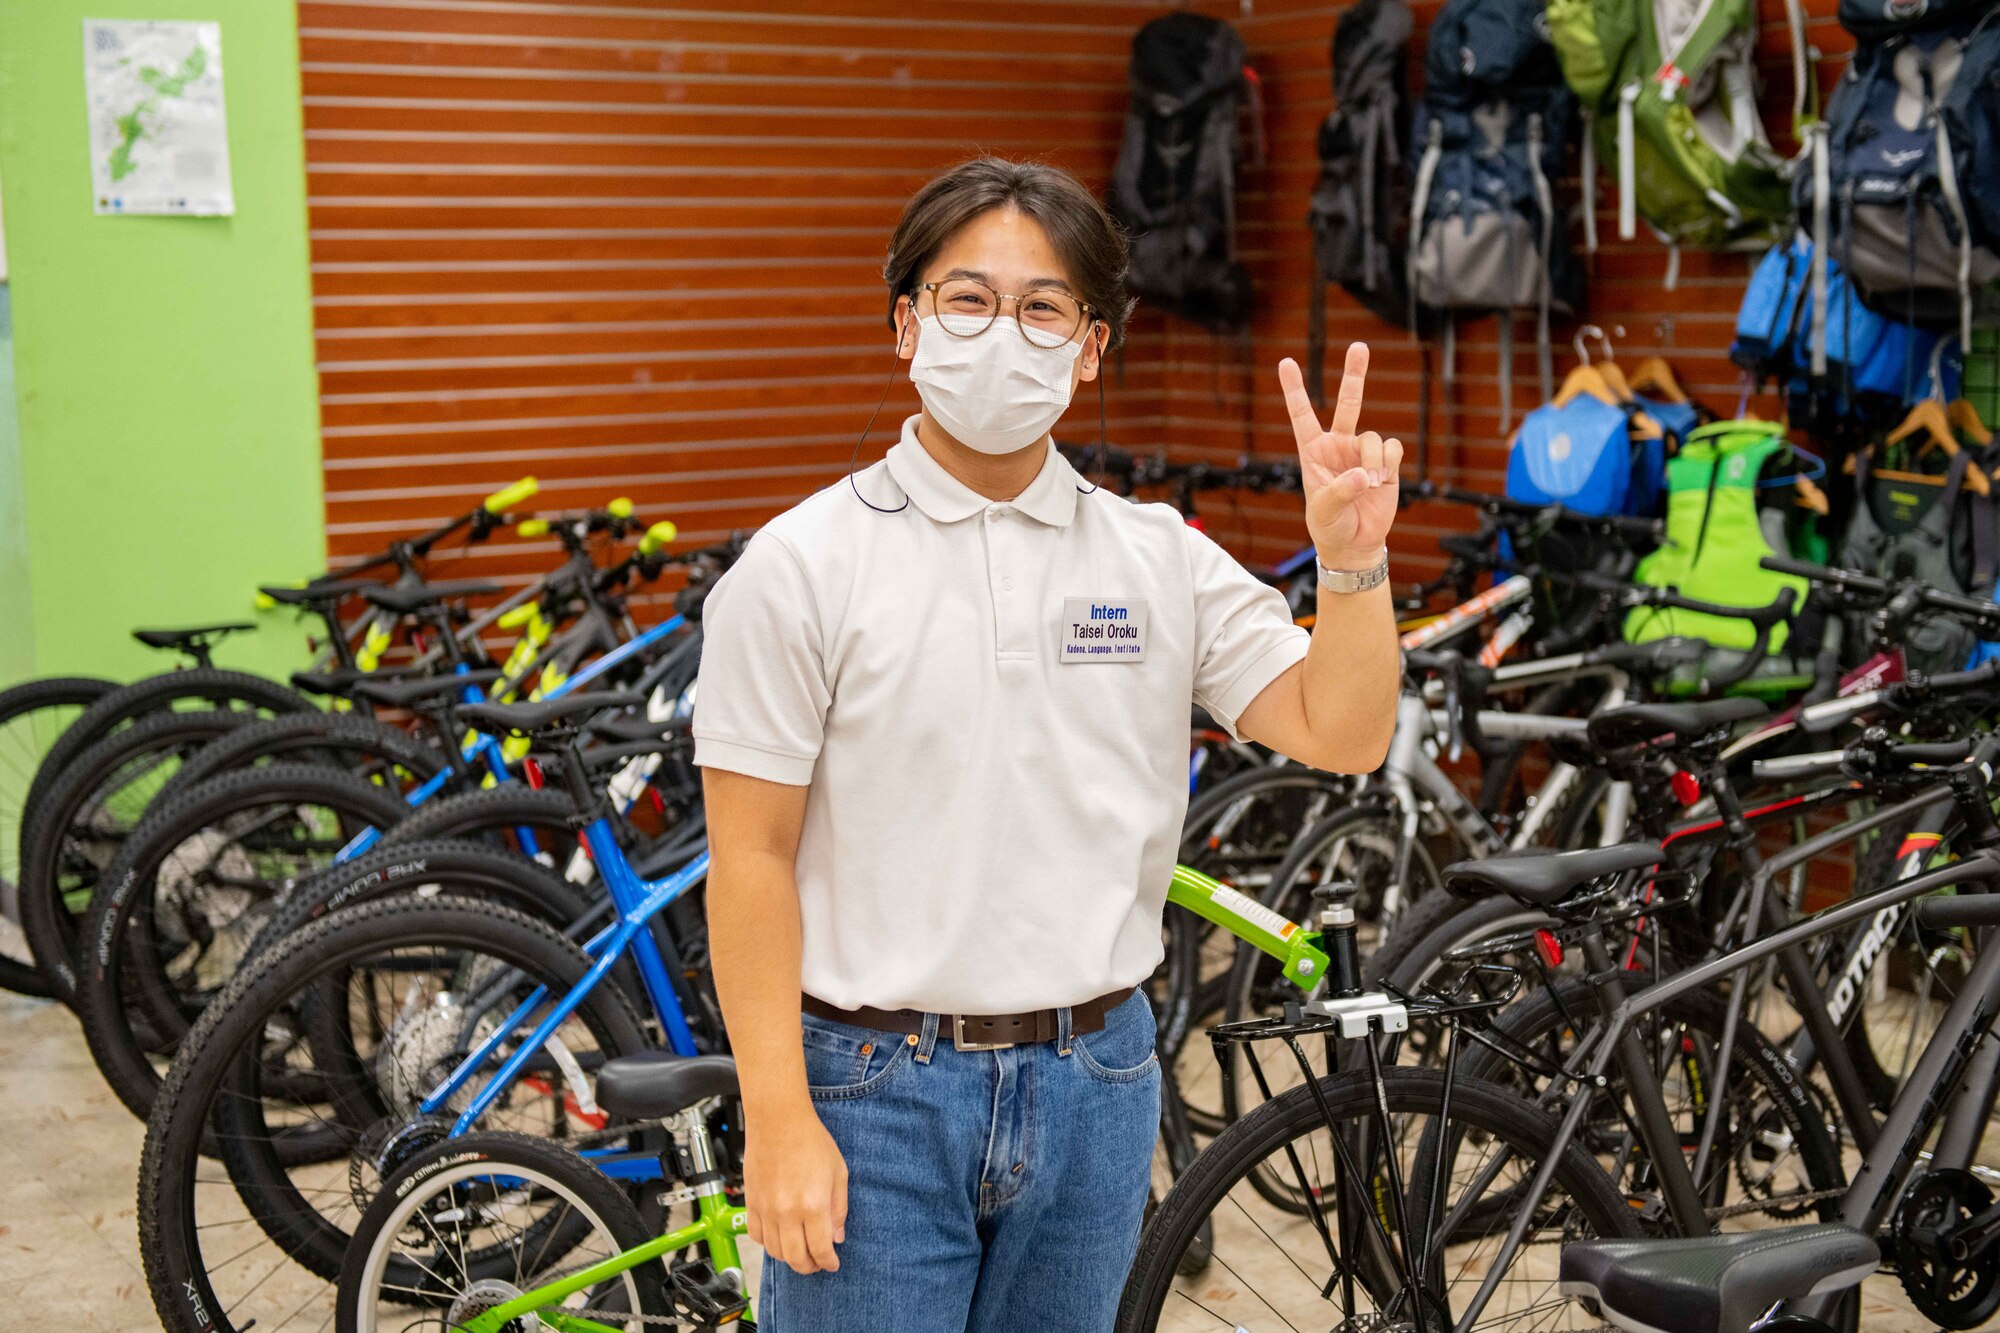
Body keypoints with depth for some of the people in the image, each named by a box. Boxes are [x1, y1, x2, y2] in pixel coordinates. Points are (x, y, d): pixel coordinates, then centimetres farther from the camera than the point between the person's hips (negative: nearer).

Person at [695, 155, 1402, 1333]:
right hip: (879, 1089, -3)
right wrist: (780, 1123, -13)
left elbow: (1342, 734, -1)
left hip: (1095, 1086, 4)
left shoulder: (1161, 559, 3)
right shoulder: (805, 565, -7)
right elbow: (753, 860, -9)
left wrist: (1352, 556, -17)